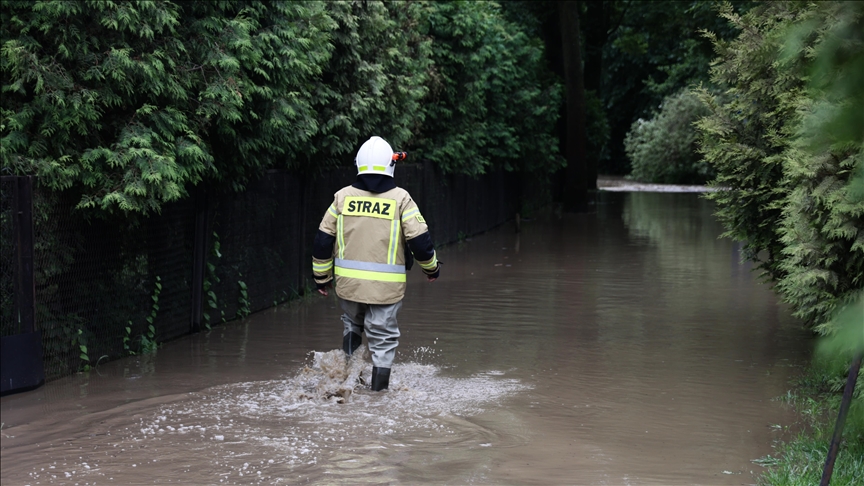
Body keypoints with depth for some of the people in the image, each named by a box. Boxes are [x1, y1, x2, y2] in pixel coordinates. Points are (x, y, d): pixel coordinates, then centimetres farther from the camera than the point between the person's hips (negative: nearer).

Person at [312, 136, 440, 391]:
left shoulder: (343, 196, 3)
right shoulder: (400, 199, -5)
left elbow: (323, 240, 6)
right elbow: (420, 241, -6)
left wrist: (321, 275, 18)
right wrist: (431, 267, 12)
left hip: (348, 282, 3)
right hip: (386, 286, -3)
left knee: (352, 322, 27)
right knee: (382, 338, 8)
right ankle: (379, 390, 11)